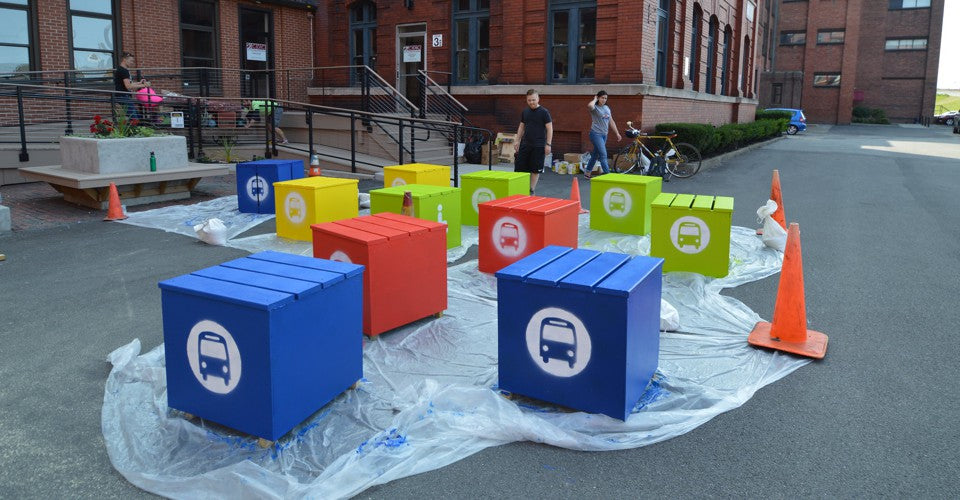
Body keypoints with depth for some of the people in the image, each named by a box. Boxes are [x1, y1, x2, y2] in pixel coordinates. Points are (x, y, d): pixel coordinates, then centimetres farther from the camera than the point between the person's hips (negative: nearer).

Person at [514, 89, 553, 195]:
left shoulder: (544, 112, -7)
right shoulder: (525, 111, 9)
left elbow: (549, 128, -8)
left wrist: (548, 144, -12)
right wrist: (517, 141, 13)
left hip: (538, 146, -5)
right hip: (525, 144, 5)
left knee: (535, 169, 1)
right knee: (519, 166, 2)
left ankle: (532, 190, 11)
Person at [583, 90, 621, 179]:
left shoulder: (607, 108, 14)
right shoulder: (595, 107, -8)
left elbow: (611, 122, 20)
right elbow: (589, 106, -34)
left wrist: (617, 133, 18)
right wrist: (595, 100, -13)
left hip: (604, 135, 8)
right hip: (596, 134, -8)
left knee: (596, 154, 15)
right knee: (603, 155, -13)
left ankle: (587, 172, 27)